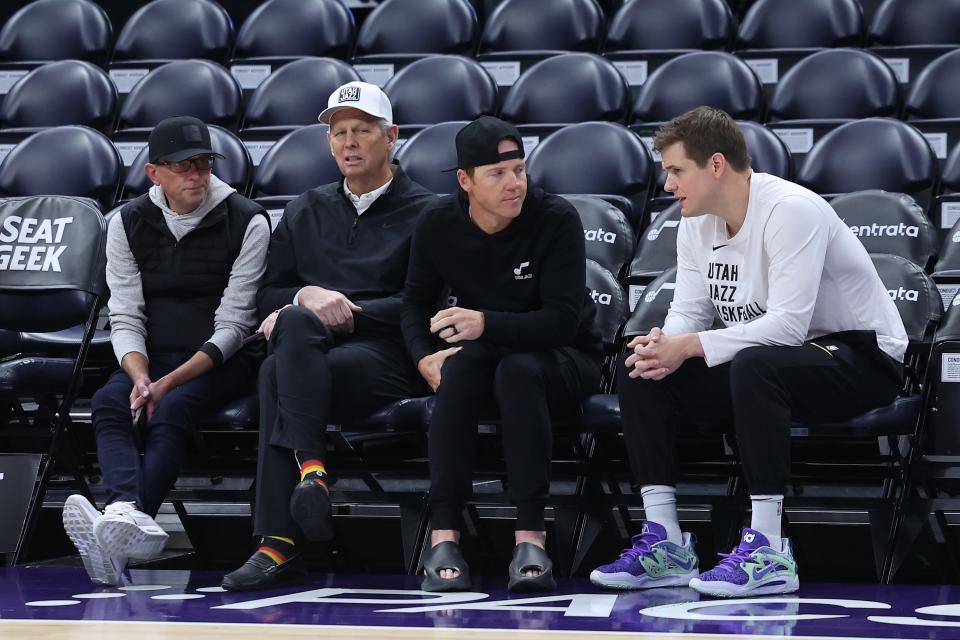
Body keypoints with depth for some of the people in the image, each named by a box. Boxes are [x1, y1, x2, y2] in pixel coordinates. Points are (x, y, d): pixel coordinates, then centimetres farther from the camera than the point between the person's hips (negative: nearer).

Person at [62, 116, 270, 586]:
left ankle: (120, 527, -50)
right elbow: (125, 317, 3)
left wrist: (170, 383, -20)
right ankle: (130, 516, -53)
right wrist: (140, 377, -18)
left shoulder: (247, 222, -6)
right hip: (150, 357, 3)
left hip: (222, 362, -3)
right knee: (108, 402, -28)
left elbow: (232, 326, -10)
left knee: (173, 411, -33)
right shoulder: (129, 223, 6)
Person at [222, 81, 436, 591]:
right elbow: (269, 295, 19)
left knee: (277, 372, -34)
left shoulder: (423, 213, 10)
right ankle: (309, 467, -45)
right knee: (295, 325, -35)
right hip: (312, 354, 4)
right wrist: (309, 298, -5)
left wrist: (343, 312, -11)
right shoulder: (307, 211, 26)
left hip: (387, 357, -4)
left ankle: (280, 546, -41)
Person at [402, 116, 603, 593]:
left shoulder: (557, 219, -16)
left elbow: (563, 320, -22)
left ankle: (530, 540, -39)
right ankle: (443, 536, -36)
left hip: (564, 361, -3)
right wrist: (425, 357, -11)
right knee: (459, 366, -33)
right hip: (480, 357, 3)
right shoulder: (438, 226, -5)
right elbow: (415, 302, 9)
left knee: (518, 369, -37)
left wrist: (488, 324, -35)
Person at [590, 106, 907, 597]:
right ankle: (665, 542, -9)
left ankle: (768, 551, -35)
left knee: (754, 365, -39)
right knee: (640, 374, -8)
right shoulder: (696, 226, 3)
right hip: (764, 363, 8)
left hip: (862, 358, -8)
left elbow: (789, 324, -30)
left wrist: (689, 346, -31)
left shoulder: (790, 210, -23)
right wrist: (664, 345, -21)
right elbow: (688, 313, 3)